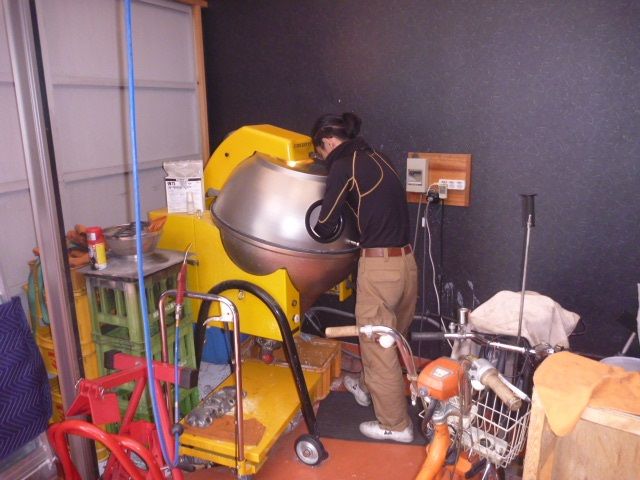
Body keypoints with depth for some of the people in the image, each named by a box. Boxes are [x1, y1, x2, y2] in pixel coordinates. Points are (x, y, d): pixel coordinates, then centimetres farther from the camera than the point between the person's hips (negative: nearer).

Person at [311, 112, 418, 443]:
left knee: (377, 344, 8)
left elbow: (326, 226, -7)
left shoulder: (343, 165, -8)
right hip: (405, 260, 8)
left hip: (379, 265, -8)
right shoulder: (376, 158, 14)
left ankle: (395, 425, 24)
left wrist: (318, 227, 14)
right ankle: (366, 387, 50)